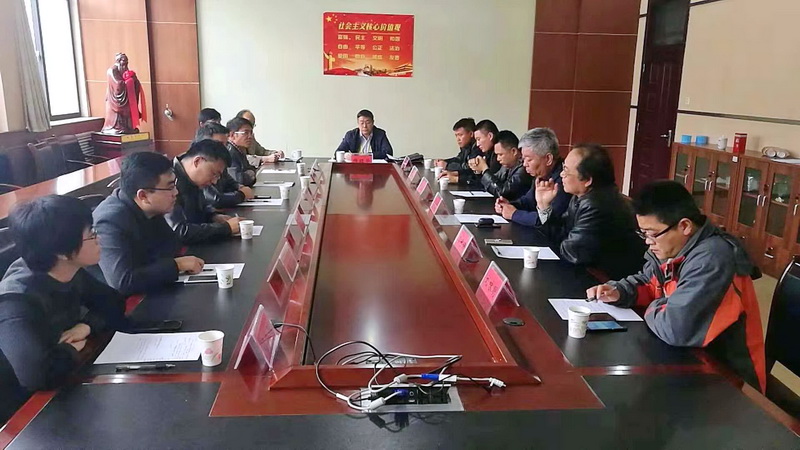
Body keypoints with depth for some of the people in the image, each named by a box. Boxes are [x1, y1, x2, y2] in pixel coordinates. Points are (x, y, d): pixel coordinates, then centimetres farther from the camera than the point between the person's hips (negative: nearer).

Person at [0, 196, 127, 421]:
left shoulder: (70, 273, -7)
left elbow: (114, 304, 5)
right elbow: (39, 373, -41)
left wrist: (87, 325, -14)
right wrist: (71, 349, -21)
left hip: (61, 391, 6)